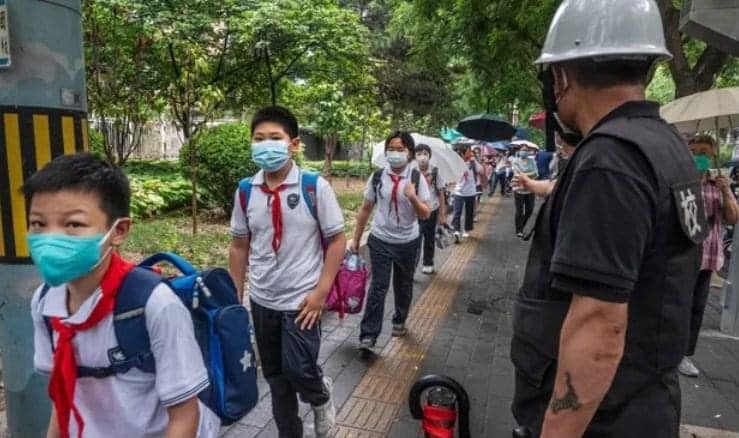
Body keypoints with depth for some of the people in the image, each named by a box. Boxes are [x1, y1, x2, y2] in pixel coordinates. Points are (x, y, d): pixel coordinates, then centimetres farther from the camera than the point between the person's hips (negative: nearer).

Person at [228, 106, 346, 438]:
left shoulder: (315, 187, -13)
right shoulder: (245, 191, -2)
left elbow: (336, 240, -9)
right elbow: (239, 246, 7)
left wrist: (321, 291, -14)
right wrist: (236, 296, 7)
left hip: (301, 300, -4)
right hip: (261, 301, 4)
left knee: (298, 370, -4)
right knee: (274, 374, 16)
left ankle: (321, 396, 33)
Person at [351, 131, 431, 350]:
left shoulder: (417, 178, -8)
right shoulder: (377, 176, -6)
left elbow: (426, 215, -10)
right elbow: (366, 209, 3)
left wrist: (413, 198, -29)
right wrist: (356, 238, 4)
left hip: (408, 242, 1)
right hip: (380, 240, -1)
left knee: (404, 285, 17)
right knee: (378, 286, -5)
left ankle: (399, 321, 40)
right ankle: (368, 336, 1)